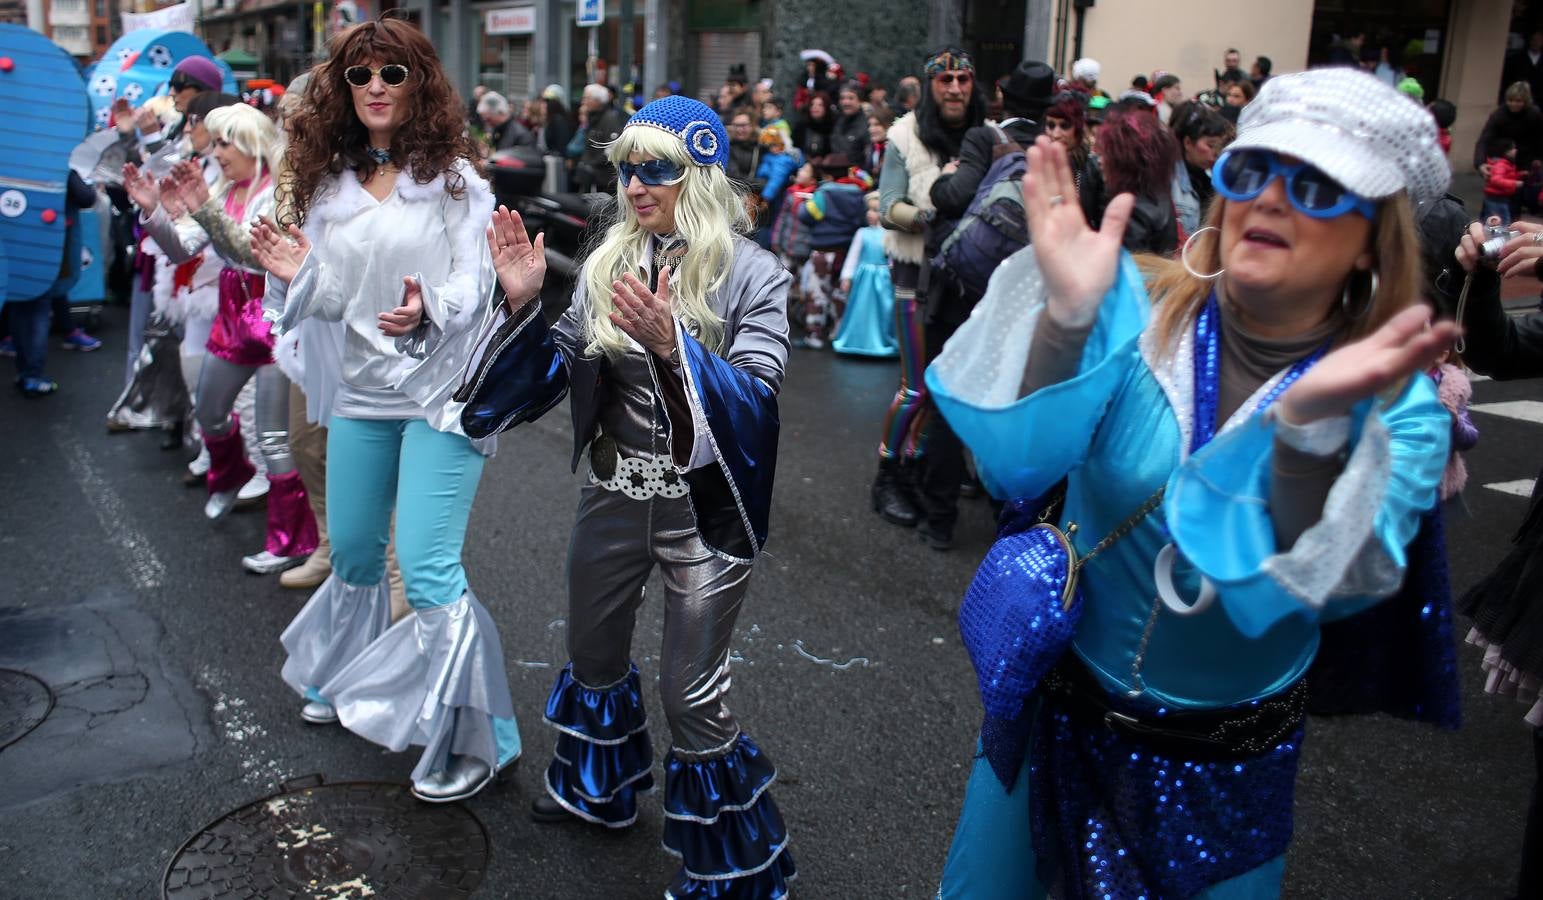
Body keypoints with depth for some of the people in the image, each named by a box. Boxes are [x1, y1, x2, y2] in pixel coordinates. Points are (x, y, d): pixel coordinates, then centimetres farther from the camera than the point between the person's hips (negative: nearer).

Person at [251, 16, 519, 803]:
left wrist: (429, 306, -31)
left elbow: (476, 280, -10)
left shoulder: (451, 176, -6)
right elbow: (330, 301, 8)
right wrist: (295, 272, -13)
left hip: (441, 390, -6)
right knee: (352, 550, 18)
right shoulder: (328, 186, 7)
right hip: (361, 392, 6)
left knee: (427, 567, -12)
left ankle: (474, 740, 3)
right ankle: (346, 681, 46)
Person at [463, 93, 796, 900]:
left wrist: (671, 344, -37)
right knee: (594, 658, 23)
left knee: (690, 696, 1)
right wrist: (524, 305, -14)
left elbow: (754, 399, -23)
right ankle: (600, 791, 52)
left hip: (703, 510, -5)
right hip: (614, 495, 6)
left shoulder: (752, 276, -12)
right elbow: (558, 374, 2)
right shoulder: (608, 264, 3)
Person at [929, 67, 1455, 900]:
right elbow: (1015, 469, -25)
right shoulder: (1135, 312, -14)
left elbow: (1329, 590, -27)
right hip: (1055, 712, 1)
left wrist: (1311, 426, -42)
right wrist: (1066, 317, -38)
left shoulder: (1399, 403, -12)